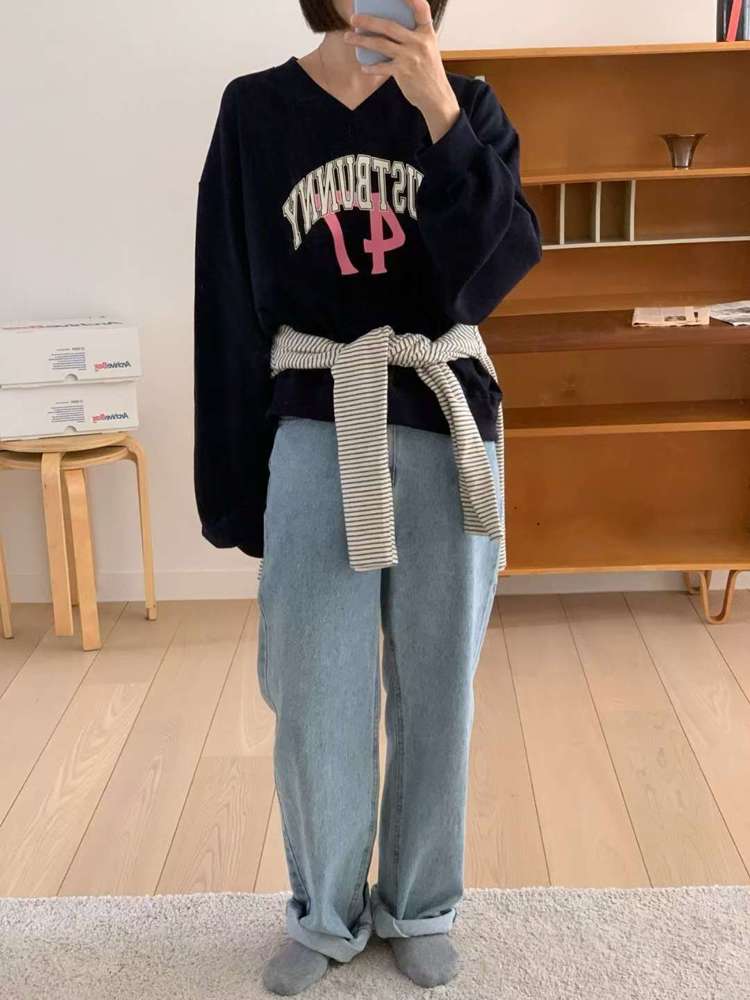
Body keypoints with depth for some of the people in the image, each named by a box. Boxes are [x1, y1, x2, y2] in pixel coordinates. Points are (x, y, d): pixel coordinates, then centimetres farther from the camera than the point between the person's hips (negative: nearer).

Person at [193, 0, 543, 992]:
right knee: (315, 689, 2)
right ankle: (325, 913, 24)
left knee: (436, 681, 8)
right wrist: (235, 484, 1)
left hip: (447, 425, 1)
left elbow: (502, 262, -10)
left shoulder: (468, 105, 6)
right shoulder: (256, 110, 3)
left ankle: (421, 907, 28)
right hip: (318, 431, -1)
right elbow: (233, 304, 2)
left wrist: (439, 114, -20)